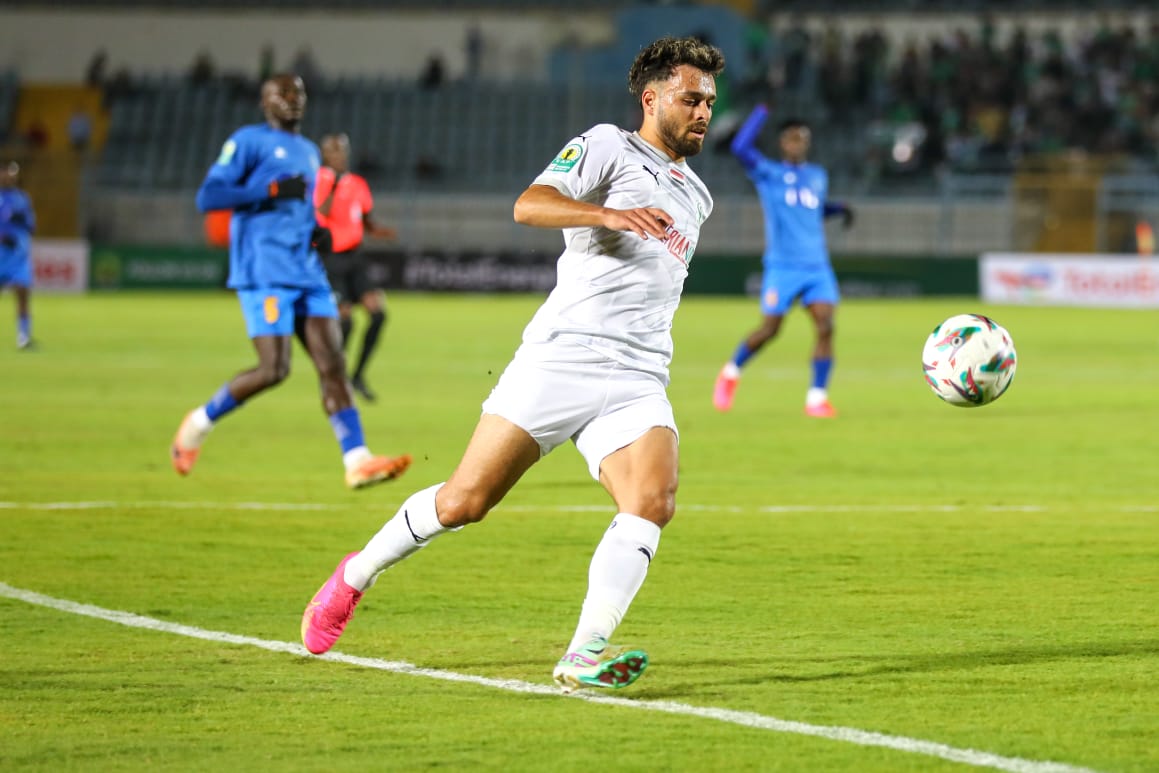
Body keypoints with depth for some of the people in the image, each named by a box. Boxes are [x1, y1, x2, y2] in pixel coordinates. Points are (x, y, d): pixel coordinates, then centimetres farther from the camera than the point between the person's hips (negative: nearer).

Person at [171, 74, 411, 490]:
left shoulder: (308, 152, 23)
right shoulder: (248, 141, -1)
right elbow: (207, 197, -10)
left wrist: (317, 234, 12)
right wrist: (273, 191, -16)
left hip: (306, 272, 8)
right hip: (265, 273, -7)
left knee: (333, 364, -4)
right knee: (274, 369, -15)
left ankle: (357, 461, -10)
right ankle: (200, 423, 7)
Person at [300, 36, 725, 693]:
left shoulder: (695, 197, 25)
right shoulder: (607, 147, 3)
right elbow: (529, 205, -15)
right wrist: (612, 215, -27)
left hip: (638, 385, 5)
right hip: (559, 360, -5)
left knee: (653, 503, -22)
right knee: (465, 501, -4)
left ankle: (583, 657, -28)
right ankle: (355, 578, 20)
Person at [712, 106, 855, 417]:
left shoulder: (817, 176, 16)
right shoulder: (768, 173, 0)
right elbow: (740, 147, -17)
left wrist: (839, 208, 14)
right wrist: (761, 112, -10)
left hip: (817, 266, 4)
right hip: (782, 266, -4)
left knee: (825, 326, -13)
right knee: (769, 330, -2)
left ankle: (817, 397, -9)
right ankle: (732, 372, 26)